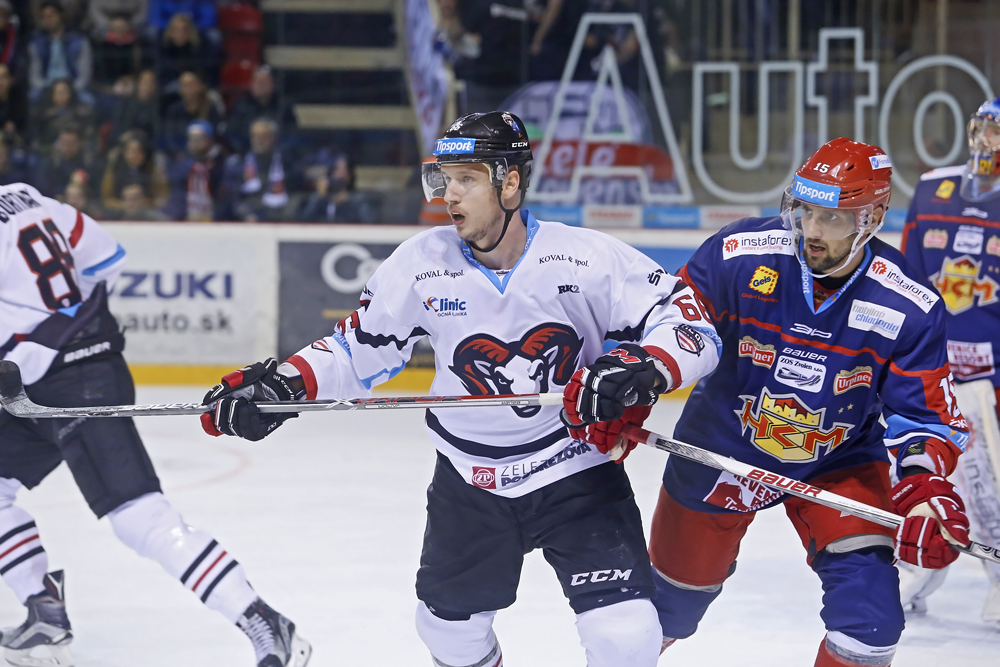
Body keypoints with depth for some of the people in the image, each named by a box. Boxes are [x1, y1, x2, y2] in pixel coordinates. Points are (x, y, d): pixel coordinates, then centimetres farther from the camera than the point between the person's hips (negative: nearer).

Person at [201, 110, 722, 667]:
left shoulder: (587, 258, -18)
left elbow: (690, 319, -14)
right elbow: (360, 348, 3)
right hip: (470, 482, 4)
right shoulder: (423, 264, -9)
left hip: (578, 474, -3)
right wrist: (289, 383, -12)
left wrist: (645, 368, -33)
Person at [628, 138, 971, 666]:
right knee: (677, 589, 15)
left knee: (868, 598, -19)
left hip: (839, 463, 0)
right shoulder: (739, 257, -23)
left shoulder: (907, 307, -20)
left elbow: (924, 413, -14)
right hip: (721, 449, 0)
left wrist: (925, 487, -31)